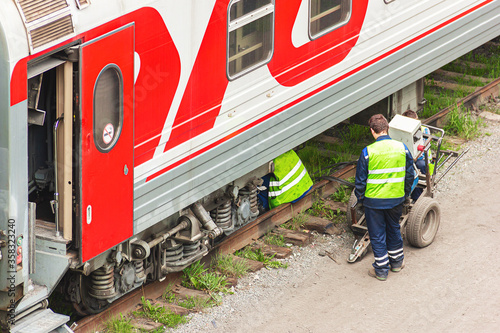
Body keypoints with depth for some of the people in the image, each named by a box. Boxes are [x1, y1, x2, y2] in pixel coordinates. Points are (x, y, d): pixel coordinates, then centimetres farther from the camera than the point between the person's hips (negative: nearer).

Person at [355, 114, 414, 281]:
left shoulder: (368, 152, -18)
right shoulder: (402, 148, -7)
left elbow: (360, 180, -10)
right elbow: (410, 175, 3)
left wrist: (360, 198, 6)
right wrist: (405, 193, 18)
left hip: (374, 200, -3)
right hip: (396, 199, 3)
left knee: (377, 235, 10)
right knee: (394, 229, 24)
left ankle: (381, 270, 17)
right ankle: (397, 262, 37)